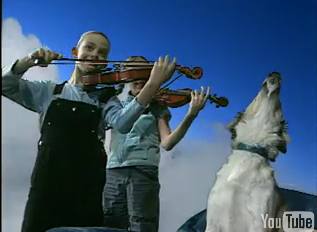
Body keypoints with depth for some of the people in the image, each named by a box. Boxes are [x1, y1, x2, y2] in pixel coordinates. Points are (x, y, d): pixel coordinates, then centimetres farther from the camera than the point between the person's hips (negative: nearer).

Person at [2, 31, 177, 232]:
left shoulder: (105, 99, 9)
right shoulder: (48, 92, 15)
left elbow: (122, 123, -14)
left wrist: (153, 85, -29)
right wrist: (29, 61, -10)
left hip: (86, 189, 0)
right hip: (45, 184, 1)